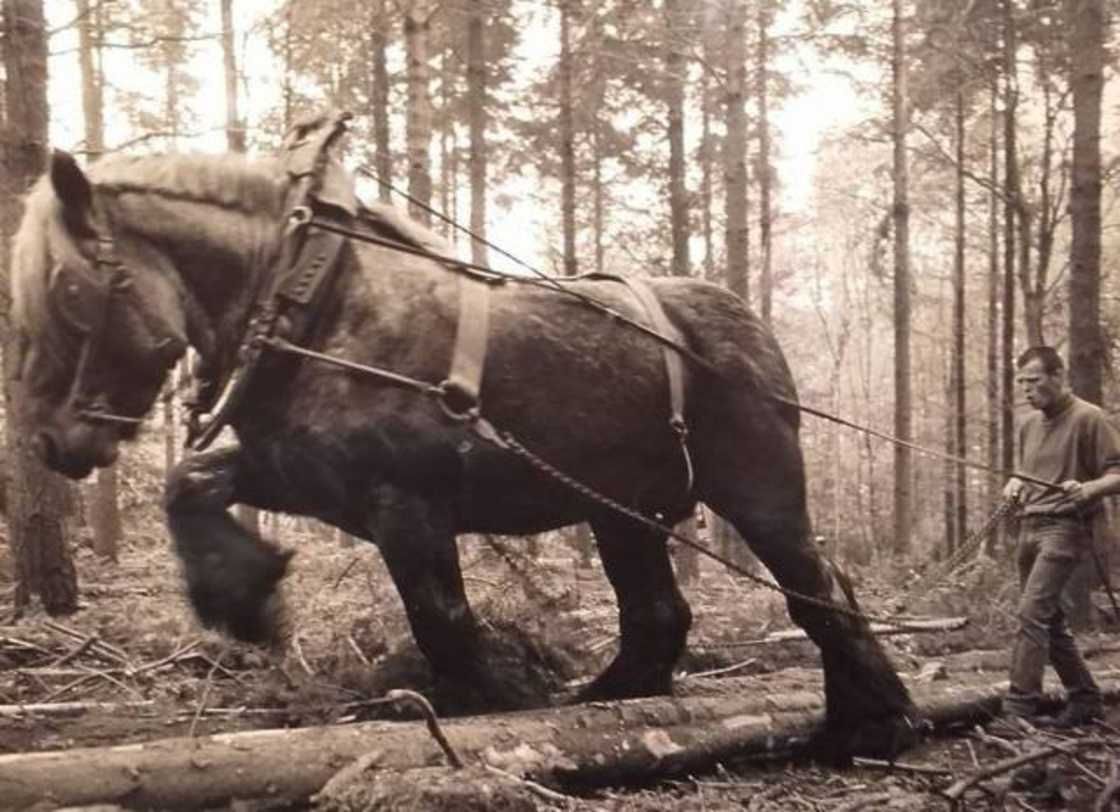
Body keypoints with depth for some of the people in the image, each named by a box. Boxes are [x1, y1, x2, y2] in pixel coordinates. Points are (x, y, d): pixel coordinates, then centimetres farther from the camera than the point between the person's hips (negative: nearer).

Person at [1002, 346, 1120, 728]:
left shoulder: (1089, 419, -7)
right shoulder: (1029, 425, 15)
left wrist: (1087, 489, -27)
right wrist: (1016, 483, 9)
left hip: (1064, 528, -8)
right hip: (1030, 527, 8)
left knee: (1032, 613, -18)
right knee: (1048, 620, 10)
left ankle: (1018, 706, -19)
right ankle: (1084, 698, 21)